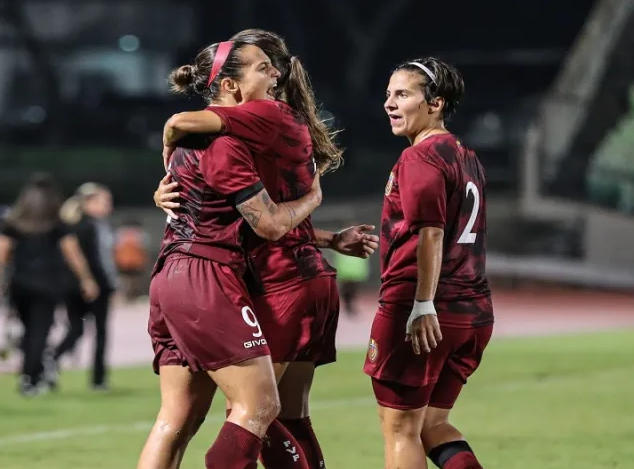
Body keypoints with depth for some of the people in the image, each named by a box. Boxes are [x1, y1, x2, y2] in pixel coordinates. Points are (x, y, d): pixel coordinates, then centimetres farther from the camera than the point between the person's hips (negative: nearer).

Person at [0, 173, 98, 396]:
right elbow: (73, 254, -4)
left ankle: (34, 375, 15)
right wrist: (86, 280, 4)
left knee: (29, 330, 17)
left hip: (19, 283, 3)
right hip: (46, 284, -3)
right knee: (39, 332, -1)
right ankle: (30, 378, -8)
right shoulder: (57, 225, -2)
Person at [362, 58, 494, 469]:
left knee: (400, 428, 2)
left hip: (425, 314, -9)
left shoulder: (420, 157, -11)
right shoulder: (467, 158, 17)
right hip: (472, 312, 9)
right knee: (431, 423, 16)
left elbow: (430, 233, -21)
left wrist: (423, 306, -25)